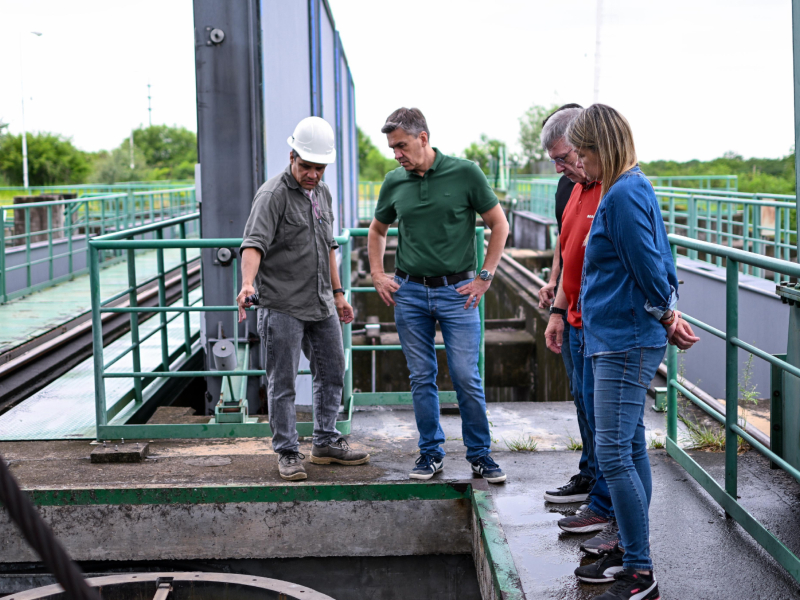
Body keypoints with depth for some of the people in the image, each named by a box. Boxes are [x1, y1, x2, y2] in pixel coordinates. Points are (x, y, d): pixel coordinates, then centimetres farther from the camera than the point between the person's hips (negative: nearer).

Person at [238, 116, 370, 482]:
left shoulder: (322, 193, 12)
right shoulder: (273, 195, -12)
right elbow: (254, 242, -25)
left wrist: (337, 293, 20)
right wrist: (247, 283, -42)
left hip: (321, 304, 8)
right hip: (282, 307, -8)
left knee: (332, 373, 14)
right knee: (282, 383, 0)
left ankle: (326, 443, 27)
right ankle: (288, 453, 10)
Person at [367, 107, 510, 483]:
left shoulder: (465, 174, -6)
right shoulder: (394, 182, 5)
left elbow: (499, 225, 1)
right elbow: (377, 231, 22)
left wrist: (484, 277, -3)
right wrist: (377, 275, 11)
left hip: (457, 291, -3)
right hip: (409, 293, 3)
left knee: (467, 378, -3)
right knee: (421, 378, 7)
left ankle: (480, 454, 11)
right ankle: (430, 453, 19)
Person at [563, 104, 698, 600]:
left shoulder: (624, 195, -17)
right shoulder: (629, 190, 15)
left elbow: (649, 267, -19)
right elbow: (659, 264, 19)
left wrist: (666, 319, -4)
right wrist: (668, 316, 15)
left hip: (627, 344, -11)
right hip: (621, 341, 11)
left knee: (614, 454, -10)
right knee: (630, 449, 16)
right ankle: (630, 550, 27)